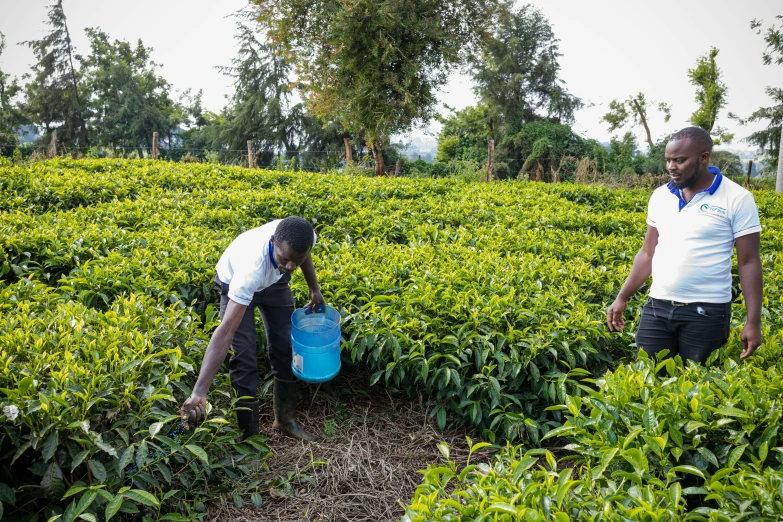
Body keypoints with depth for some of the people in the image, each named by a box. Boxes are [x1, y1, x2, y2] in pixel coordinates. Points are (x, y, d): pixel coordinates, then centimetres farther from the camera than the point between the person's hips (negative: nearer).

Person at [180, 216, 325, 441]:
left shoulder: (305, 236, -35)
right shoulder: (251, 267, -47)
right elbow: (225, 331, -50)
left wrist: (314, 288, -3)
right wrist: (199, 392, -54)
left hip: (274, 280, 4)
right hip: (235, 282, -4)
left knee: (286, 348, 4)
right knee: (243, 358, -11)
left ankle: (285, 418, 23)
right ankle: (248, 433, 6)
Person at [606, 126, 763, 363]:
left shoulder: (738, 199, -6)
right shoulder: (660, 196, 6)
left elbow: (749, 262, -5)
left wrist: (753, 321, -9)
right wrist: (622, 297, 10)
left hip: (706, 311, -4)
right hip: (657, 307, 4)